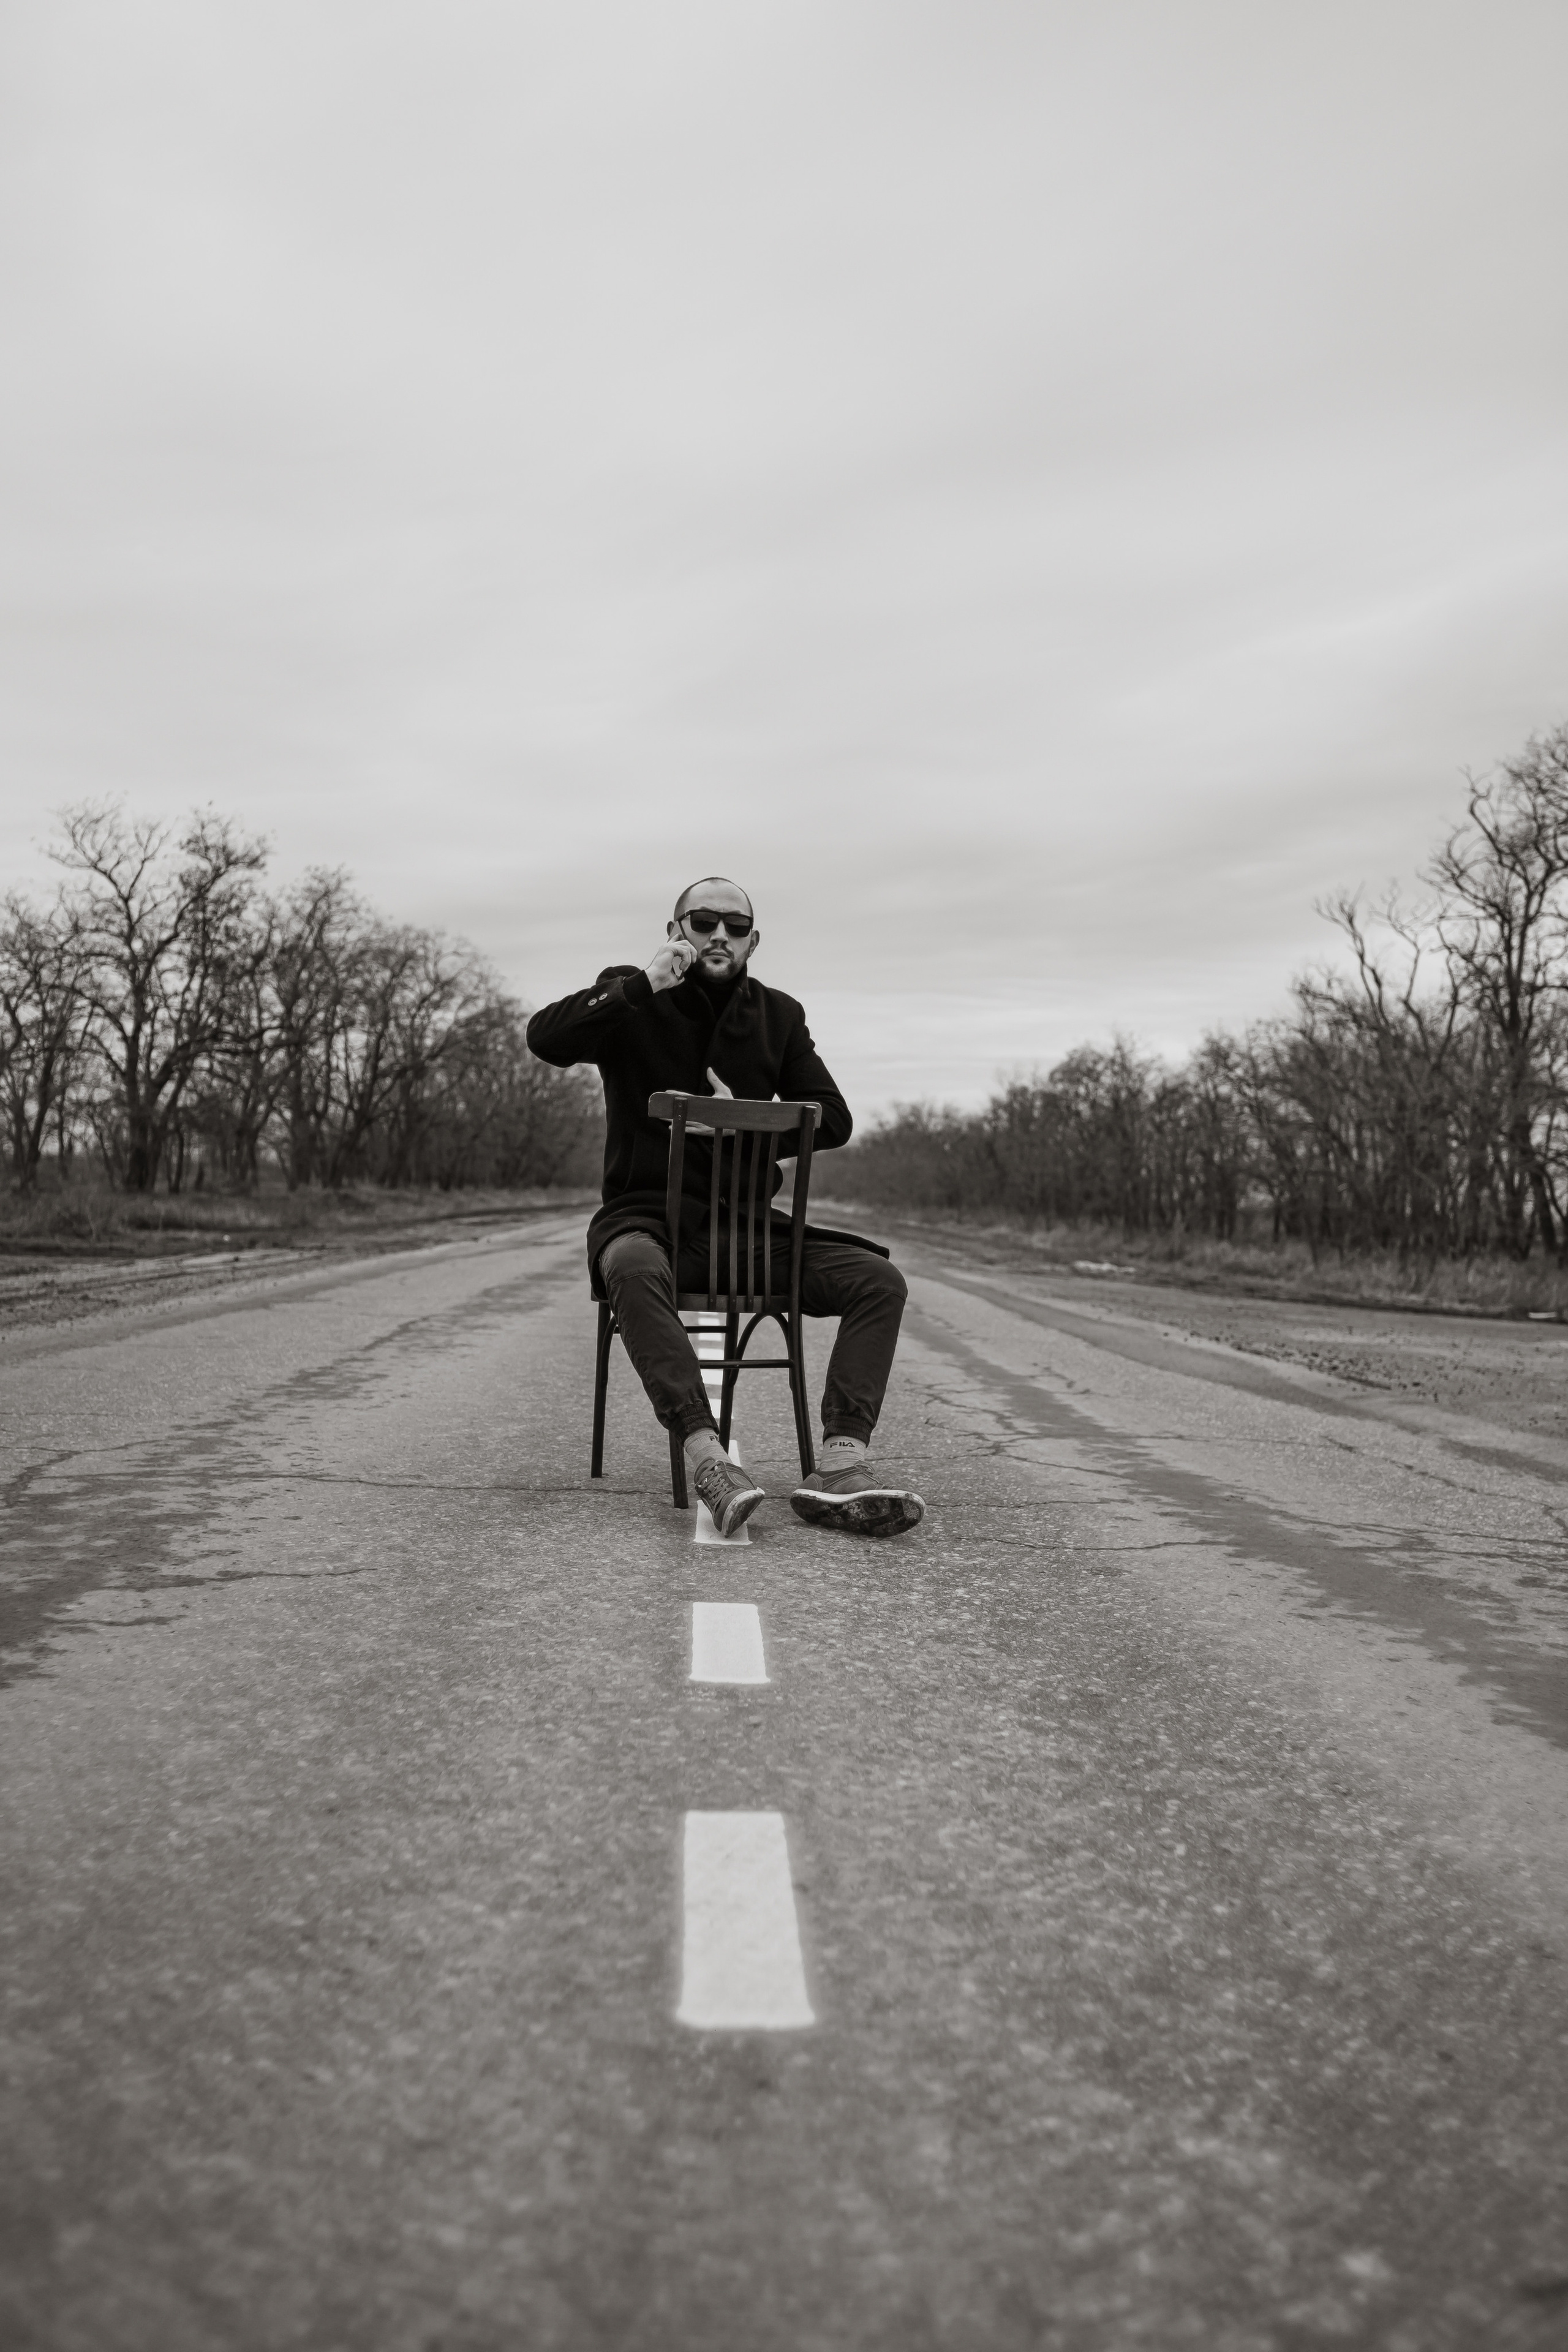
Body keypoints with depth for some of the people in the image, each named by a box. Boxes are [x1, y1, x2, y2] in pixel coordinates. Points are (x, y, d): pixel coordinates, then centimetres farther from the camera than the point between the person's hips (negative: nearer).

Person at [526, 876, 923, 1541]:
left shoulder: (778, 1014, 12)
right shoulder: (632, 999, 5)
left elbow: (833, 1120, 6)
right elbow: (545, 1038, -14)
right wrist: (644, 985, -19)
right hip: (647, 1216, -3)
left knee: (879, 1279, -17)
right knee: (634, 1270, -41)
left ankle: (842, 1462, -31)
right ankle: (704, 1453, -48)